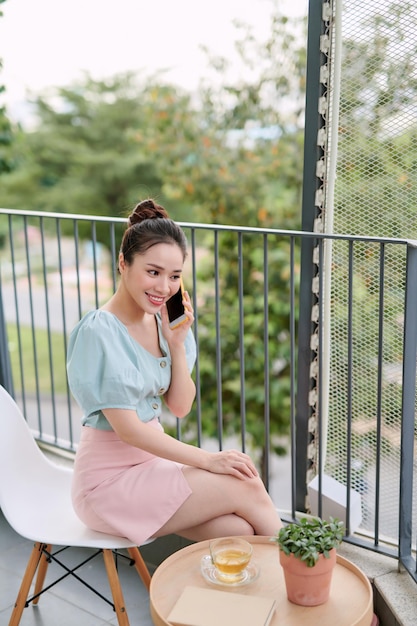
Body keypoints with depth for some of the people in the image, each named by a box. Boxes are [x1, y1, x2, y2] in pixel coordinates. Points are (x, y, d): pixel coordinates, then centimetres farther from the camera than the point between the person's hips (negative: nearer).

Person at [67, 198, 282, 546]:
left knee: (239, 529, -16)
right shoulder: (99, 332, -19)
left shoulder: (162, 320, 2)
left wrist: (177, 343, -11)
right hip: (110, 478, -6)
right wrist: (208, 459, -17)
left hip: (151, 460, 6)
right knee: (246, 487, -14)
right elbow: (128, 428, -20)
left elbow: (180, 407, 3)